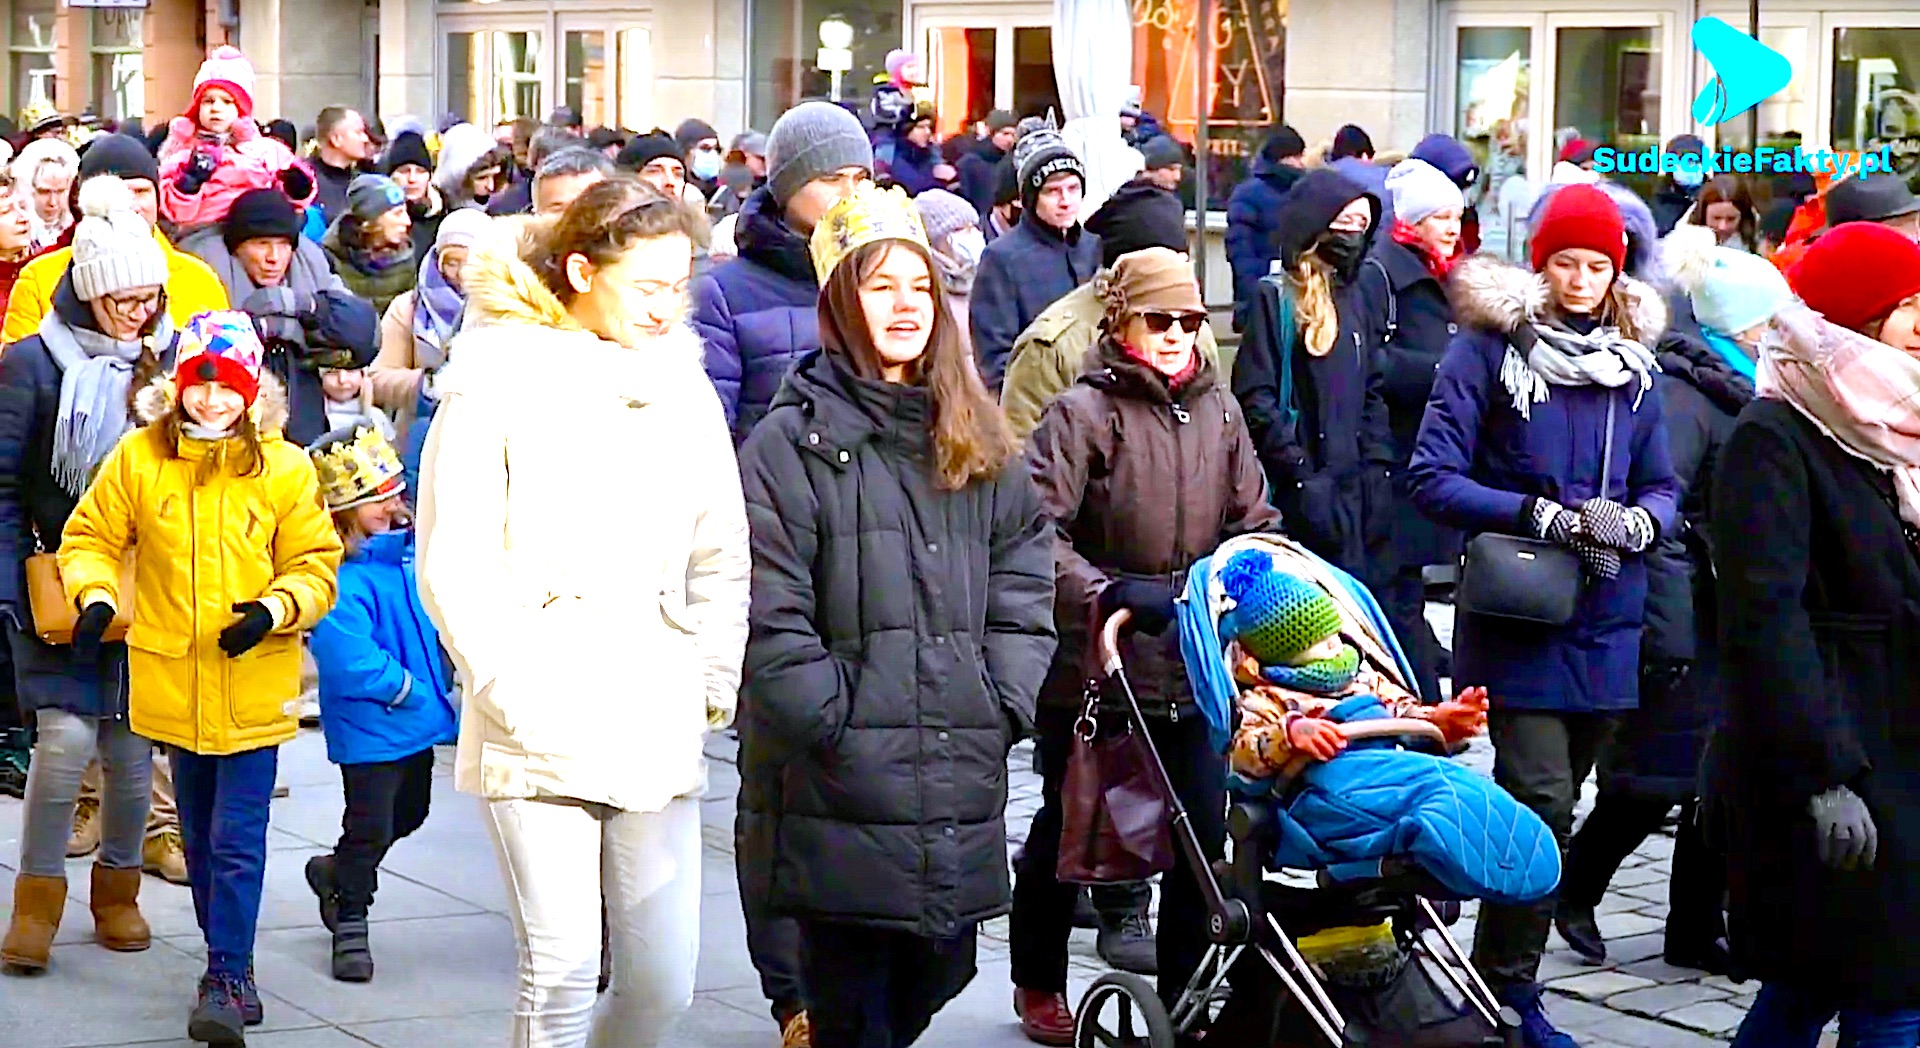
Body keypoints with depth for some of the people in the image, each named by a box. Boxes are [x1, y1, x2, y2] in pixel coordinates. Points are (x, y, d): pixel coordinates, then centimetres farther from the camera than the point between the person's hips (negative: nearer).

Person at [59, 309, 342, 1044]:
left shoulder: (285, 468, -3)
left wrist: (276, 609, -17)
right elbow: (91, 536, 9)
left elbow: (316, 564, 1)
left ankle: (226, 980, 1)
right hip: (172, 680, 3)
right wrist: (94, 594, -9)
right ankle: (231, 968, 30)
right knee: (200, 838, 15)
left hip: (254, 684, -3)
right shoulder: (137, 457, 0)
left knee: (237, 841, -6)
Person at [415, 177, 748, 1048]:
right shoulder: (497, 387, -4)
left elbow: (722, 562, 16)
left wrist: (712, 690, 8)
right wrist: (516, 697, -12)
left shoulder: (684, 389, 9)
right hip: (540, 736, -4)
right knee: (560, 971, -8)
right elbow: (452, 569, -7)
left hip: (656, 733, 4)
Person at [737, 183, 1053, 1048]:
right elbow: (771, 616, -10)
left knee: (939, 973, 13)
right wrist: (833, 726, -14)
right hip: (841, 791, -5)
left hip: (961, 790, 5)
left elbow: (1023, 587, 13)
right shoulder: (792, 442, -4)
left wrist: (1003, 709, 1)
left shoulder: (980, 446, 14)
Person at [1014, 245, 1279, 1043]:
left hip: (1196, 666, 4)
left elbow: (1254, 523, 14)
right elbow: (1037, 533, -20)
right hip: (1092, 665, -4)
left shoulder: (1218, 410, 7)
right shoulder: (1083, 414, -11)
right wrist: (1112, 594, -30)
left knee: (1202, 834, 3)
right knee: (1066, 827, 12)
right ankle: (1038, 984, 32)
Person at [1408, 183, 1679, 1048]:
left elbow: (1662, 485, 15)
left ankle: (1501, 968, 22)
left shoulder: (1633, 364, 11)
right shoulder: (1489, 348, -4)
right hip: (1516, 617, -5)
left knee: (1553, 801, 11)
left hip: (1605, 623, 5)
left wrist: (1634, 522, -9)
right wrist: (1544, 516, -18)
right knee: (1540, 801, -13)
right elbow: (1434, 477, -9)